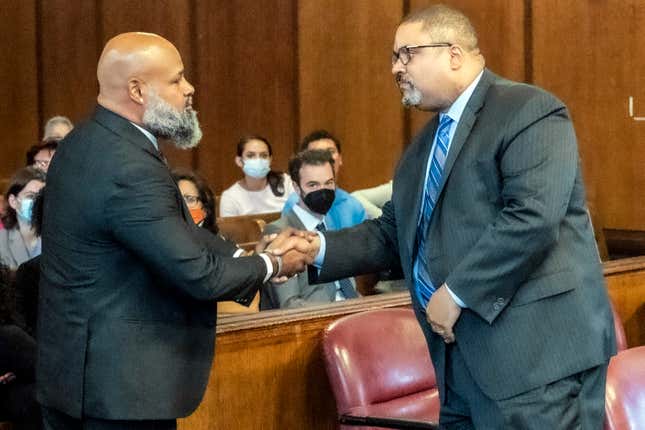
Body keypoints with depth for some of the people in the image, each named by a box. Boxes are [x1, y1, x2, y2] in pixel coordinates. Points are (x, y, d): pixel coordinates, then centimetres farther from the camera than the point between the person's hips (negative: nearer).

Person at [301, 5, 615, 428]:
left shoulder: (529, 111, -9)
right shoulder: (425, 145, 21)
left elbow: (532, 218, -21)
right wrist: (320, 248, 4)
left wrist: (457, 293, -17)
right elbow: (393, 232, 20)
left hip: (536, 348, -9)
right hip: (464, 354, 9)